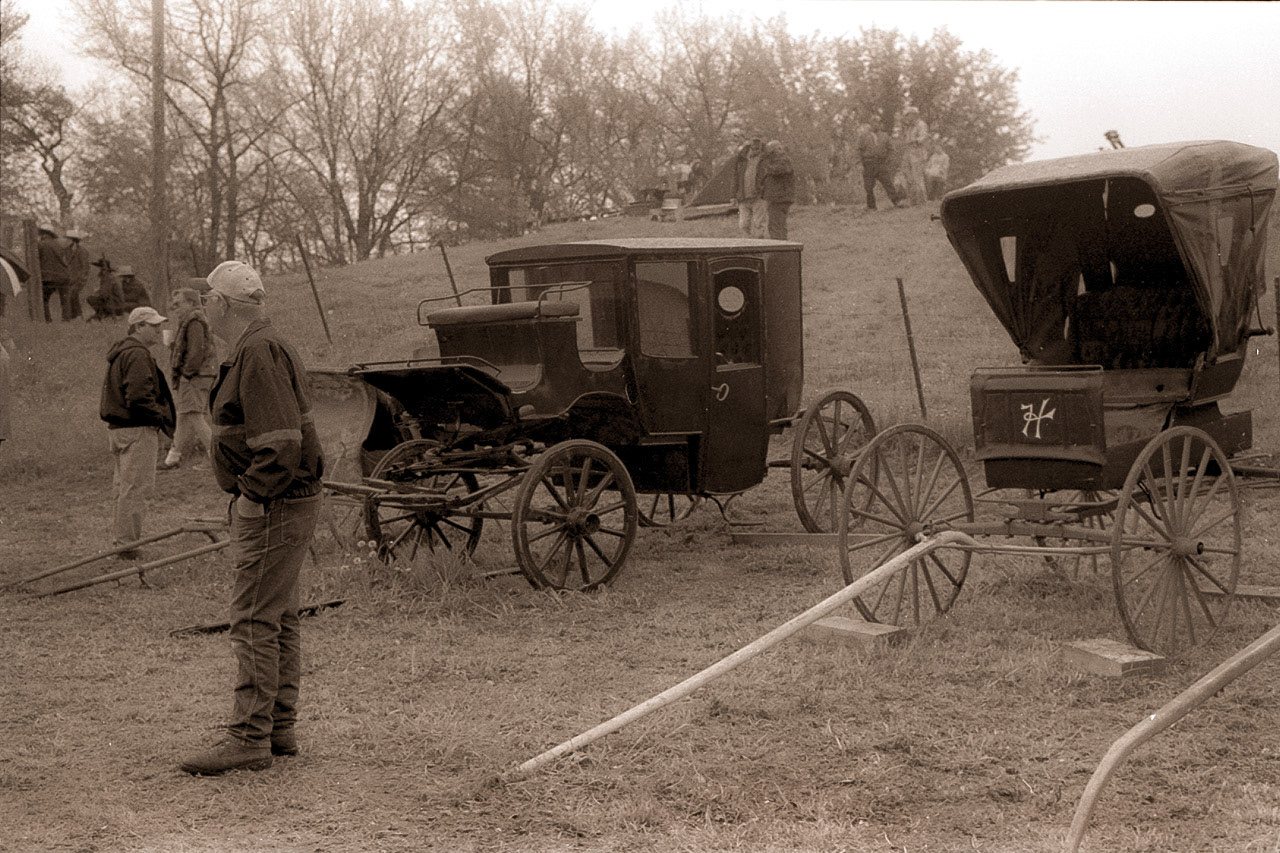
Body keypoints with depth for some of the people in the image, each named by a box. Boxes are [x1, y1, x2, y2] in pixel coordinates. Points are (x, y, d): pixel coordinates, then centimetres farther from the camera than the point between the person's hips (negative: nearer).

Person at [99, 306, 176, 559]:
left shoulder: (120, 353, 19)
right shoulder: (137, 355, -16)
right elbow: (139, 397, -24)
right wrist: (162, 418, -12)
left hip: (118, 426, 11)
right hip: (137, 430, -11)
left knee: (125, 486, 17)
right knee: (136, 487, -7)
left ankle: (122, 540, 26)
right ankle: (127, 544, -5)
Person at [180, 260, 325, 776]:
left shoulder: (259, 353, -18)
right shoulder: (259, 348, 16)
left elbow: (280, 440, -26)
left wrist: (251, 496, -19)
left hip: (271, 507, -11)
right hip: (281, 504, 11)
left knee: (254, 622, -9)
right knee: (279, 619, 13)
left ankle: (249, 739, -6)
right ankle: (279, 730, 20)